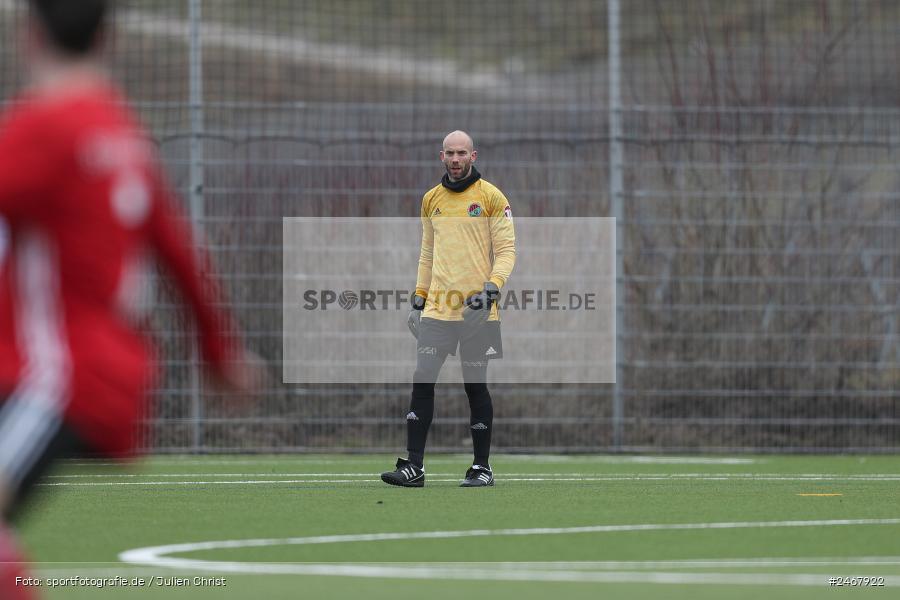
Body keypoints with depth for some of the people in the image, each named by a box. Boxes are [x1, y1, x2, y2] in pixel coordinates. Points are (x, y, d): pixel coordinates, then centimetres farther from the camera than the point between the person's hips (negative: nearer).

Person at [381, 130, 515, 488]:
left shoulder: (491, 197, -2)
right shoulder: (431, 200, 13)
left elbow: (506, 250, -4)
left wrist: (492, 288, -17)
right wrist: (419, 298, 15)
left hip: (476, 310, -4)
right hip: (437, 308, 4)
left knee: (475, 385, 2)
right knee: (422, 381, -4)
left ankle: (482, 466, 11)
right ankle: (413, 466, -4)